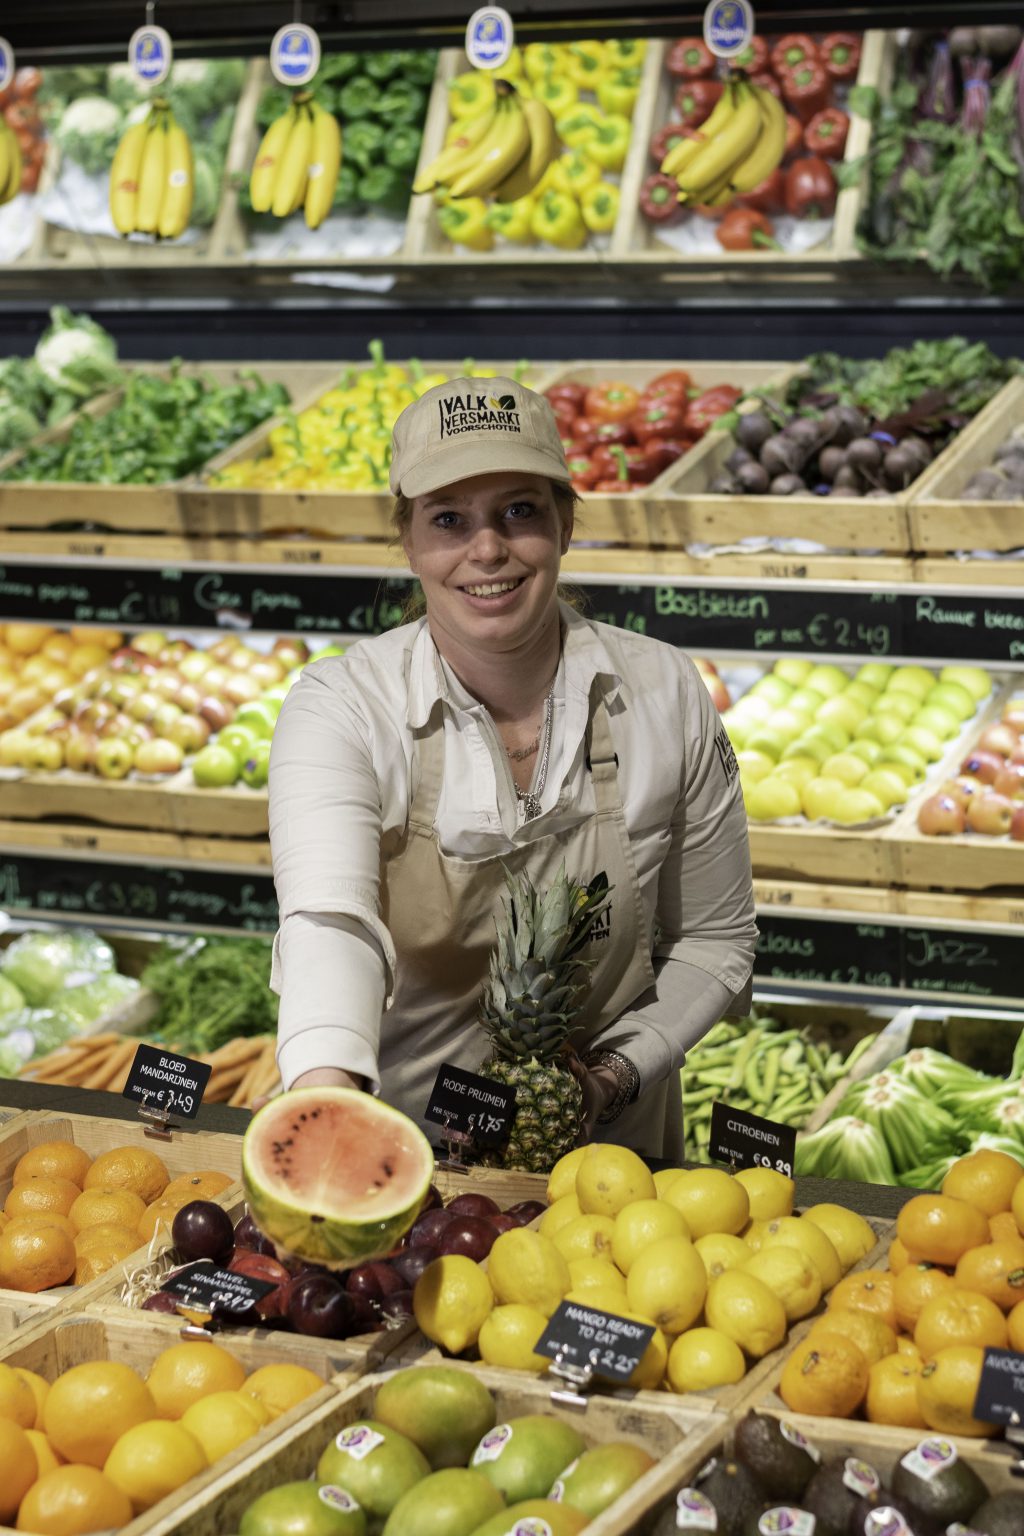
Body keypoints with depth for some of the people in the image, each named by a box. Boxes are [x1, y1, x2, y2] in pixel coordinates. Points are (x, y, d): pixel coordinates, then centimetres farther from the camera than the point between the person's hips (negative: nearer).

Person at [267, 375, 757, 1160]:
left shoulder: (665, 696, -4)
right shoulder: (340, 707, -11)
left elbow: (714, 942, 6)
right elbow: (329, 920, -29)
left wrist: (614, 1075, -10)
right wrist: (325, 1097, -48)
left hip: (604, 1154, -1)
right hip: (395, 1148, 1)